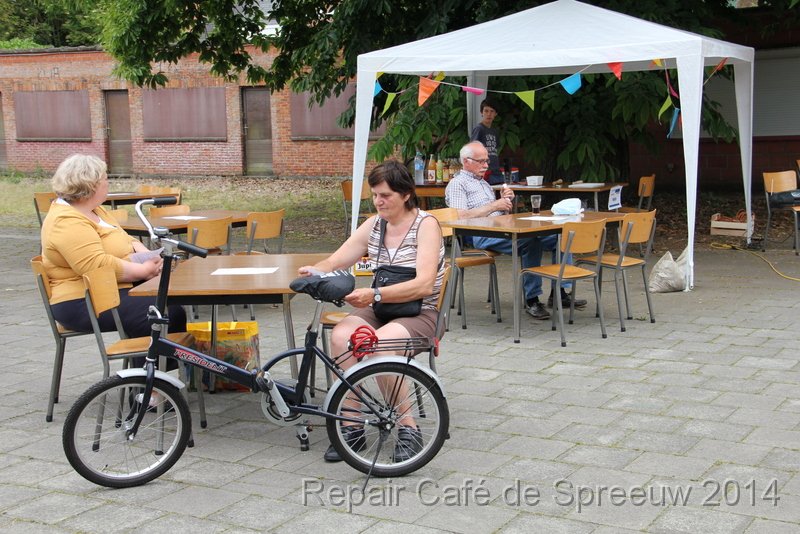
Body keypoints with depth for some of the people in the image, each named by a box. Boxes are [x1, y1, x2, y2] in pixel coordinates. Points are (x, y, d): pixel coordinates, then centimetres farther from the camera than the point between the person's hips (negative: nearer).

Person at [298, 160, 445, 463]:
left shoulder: (426, 225, -7)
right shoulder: (374, 224, 12)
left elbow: (423, 285, -21)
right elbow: (336, 261, 10)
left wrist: (374, 294, -33)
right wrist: (315, 271, -15)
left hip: (419, 313, -5)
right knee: (340, 336, -27)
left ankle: (408, 429, -22)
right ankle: (352, 427, -21)